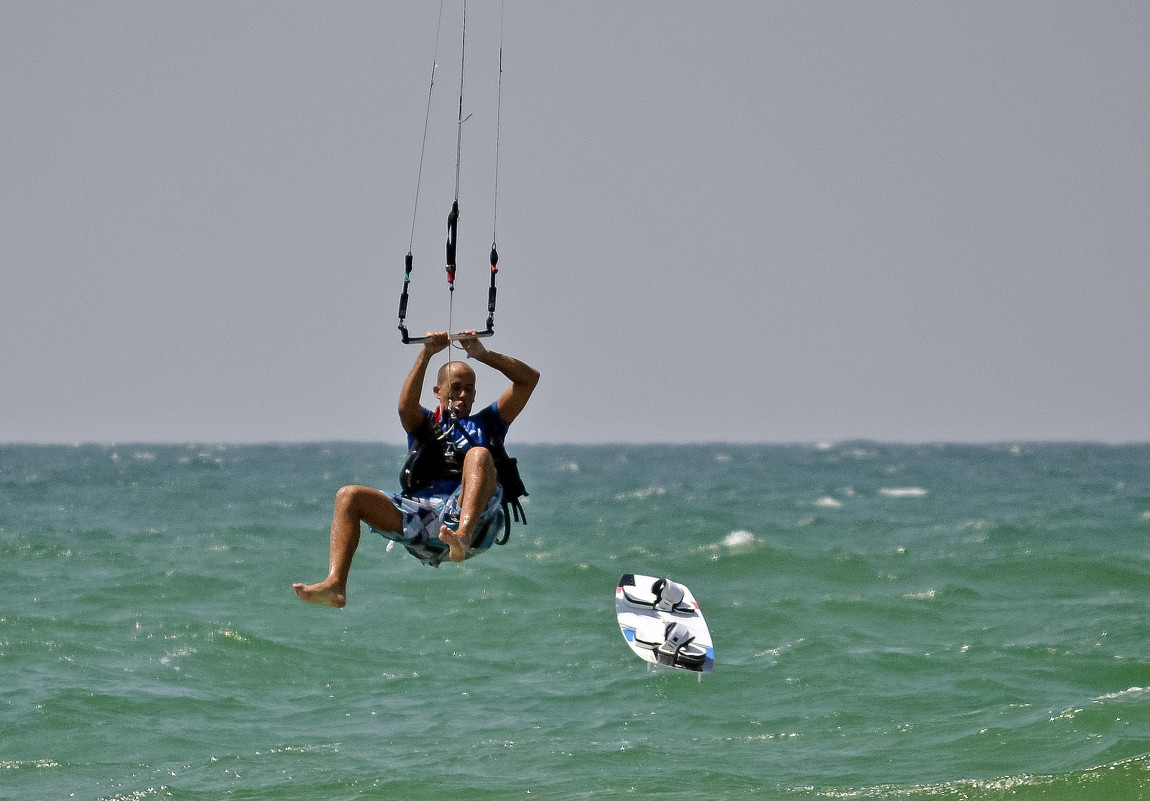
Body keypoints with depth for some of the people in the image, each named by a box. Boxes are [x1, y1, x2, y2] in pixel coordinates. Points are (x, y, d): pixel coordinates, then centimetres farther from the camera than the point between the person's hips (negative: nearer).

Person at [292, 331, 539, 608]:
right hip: (421, 516, 2)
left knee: (478, 455, -29)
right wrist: (426, 355, -5)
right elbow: (406, 406, 2)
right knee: (348, 496, -12)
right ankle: (335, 585, -32)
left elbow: (529, 378, 21)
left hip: (473, 519, -2)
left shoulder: (486, 424, 28)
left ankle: (462, 537, -56)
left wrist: (483, 354, 11)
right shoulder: (426, 424, 28)